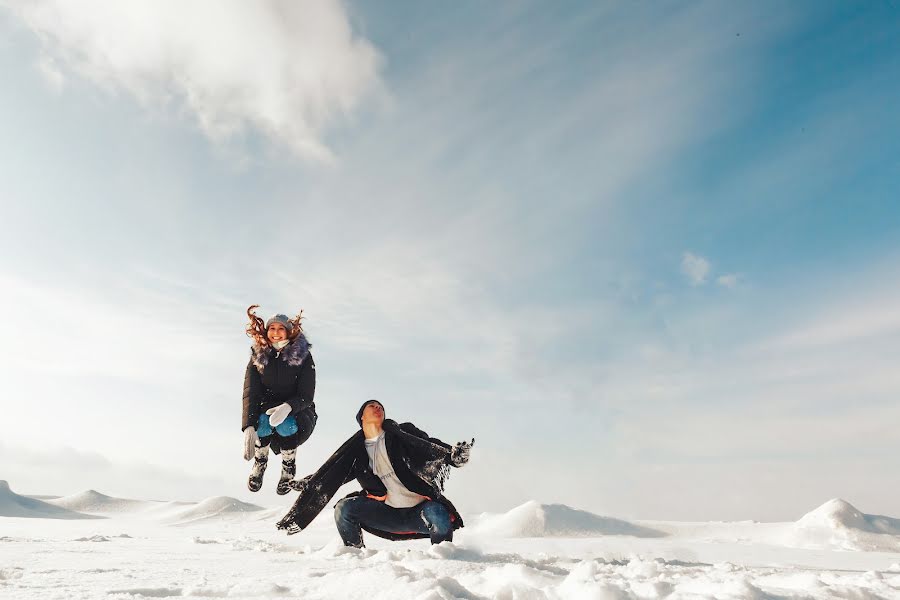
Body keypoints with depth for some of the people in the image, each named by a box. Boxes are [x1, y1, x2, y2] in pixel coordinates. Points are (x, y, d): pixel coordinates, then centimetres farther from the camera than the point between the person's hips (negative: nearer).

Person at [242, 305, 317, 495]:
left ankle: (289, 465, -5)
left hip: (297, 412, -1)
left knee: (285, 426, -35)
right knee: (263, 422, -33)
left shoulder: (303, 357, -10)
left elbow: (306, 396, -15)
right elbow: (250, 393, -15)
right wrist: (249, 427, -30)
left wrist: (287, 407, -37)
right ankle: (260, 462, -3)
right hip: (266, 409, 2)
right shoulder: (258, 358, -5)